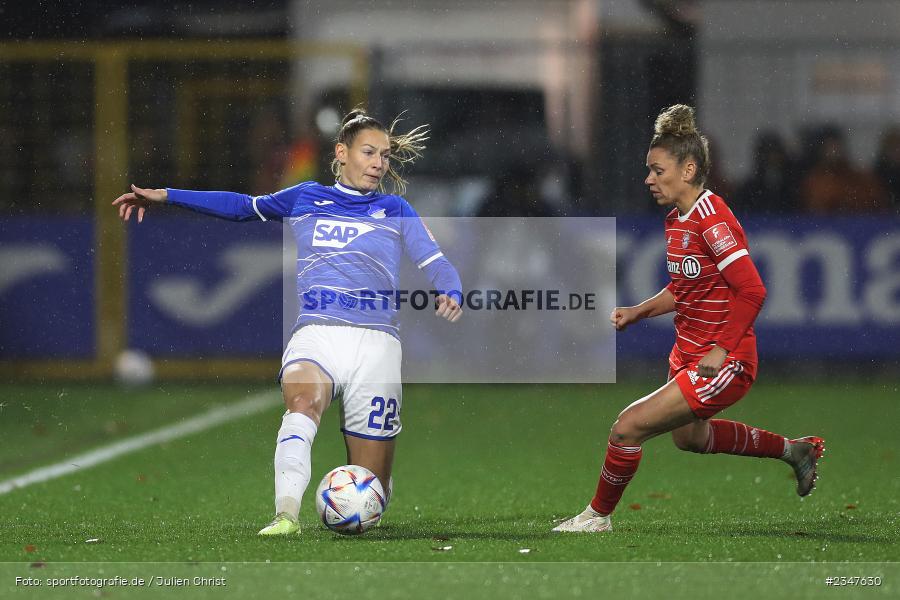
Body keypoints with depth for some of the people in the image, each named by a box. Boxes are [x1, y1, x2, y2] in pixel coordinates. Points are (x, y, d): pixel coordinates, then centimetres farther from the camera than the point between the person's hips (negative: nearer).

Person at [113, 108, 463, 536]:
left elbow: (436, 265, 4)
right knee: (303, 402, -38)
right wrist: (165, 196, 24)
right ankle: (287, 513, -54)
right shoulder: (306, 198, 18)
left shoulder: (394, 210, 15)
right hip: (315, 335, 0)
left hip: (375, 343, 0)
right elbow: (242, 206, 28)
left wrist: (450, 296, -19)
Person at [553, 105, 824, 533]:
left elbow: (752, 292, -26)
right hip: (687, 351, 11)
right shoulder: (675, 221, 6)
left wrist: (721, 350, -27)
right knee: (688, 436, 30)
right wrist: (637, 312, 8)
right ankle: (793, 450, 44)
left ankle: (598, 515, 8)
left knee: (627, 427, -13)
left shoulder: (712, 220, -23)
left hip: (725, 364, -11)